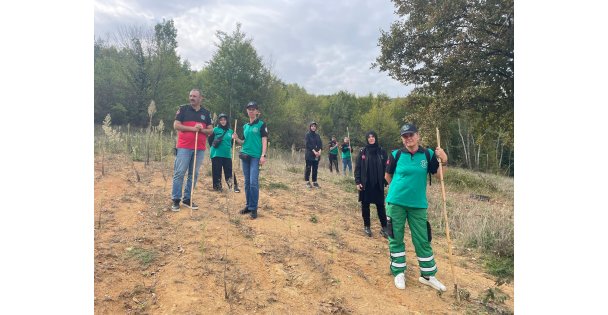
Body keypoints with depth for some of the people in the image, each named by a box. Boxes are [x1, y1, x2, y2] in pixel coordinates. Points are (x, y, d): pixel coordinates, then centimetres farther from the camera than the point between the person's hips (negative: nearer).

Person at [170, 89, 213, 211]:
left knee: (194, 174, 7)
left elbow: (210, 130, 10)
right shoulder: (183, 109, 3)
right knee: (179, 173, -3)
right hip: (184, 147, -3)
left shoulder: (206, 113, 12)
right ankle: (176, 200, 4)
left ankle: (188, 199, 16)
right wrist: (192, 128, -14)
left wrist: (201, 129, -11)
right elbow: (176, 125, -4)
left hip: (200, 148, 3)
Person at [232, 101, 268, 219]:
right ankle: (248, 205, 19)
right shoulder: (245, 126, 15)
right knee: (247, 182, 9)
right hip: (245, 156, 6)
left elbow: (264, 140, -6)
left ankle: (254, 208, -3)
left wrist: (263, 155, -16)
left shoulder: (261, 124, -1)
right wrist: (236, 139, 0)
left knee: (253, 182, -11)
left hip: (256, 156, -6)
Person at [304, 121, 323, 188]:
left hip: (317, 155, 5)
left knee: (315, 169, 5)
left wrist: (319, 151, -10)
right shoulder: (307, 135, -1)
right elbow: (308, 144, -11)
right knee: (308, 168, -3)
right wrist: (314, 151, -18)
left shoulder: (317, 135, 15)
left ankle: (314, 182, 10)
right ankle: (307, 182, 2)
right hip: (309, 154, -5)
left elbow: (320, 144, 8)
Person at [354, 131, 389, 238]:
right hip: (365, 183, 0)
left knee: (380, 205, 4)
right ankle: (366, 226, 21)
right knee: (365, 205, 8)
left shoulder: (382, 151, 1)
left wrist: (386, 182, -2)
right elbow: (357, 167, -1)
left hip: (378, 184, 0)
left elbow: (386, 168, 3)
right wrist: (357, 181, -8)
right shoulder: (362, 151, 0)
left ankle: (384, 227, 15)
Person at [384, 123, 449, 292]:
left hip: (418, 204, 1)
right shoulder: (396, 155, -6)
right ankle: (398, 272, 24)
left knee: (422, 240, 9)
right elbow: (388, 176, 7)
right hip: (395, 203, -1)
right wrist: (400, 188, 7)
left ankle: (428, 275, 26)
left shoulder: (428, 154, -2)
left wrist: (443, 161, -16)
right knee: (396, 238, 7)